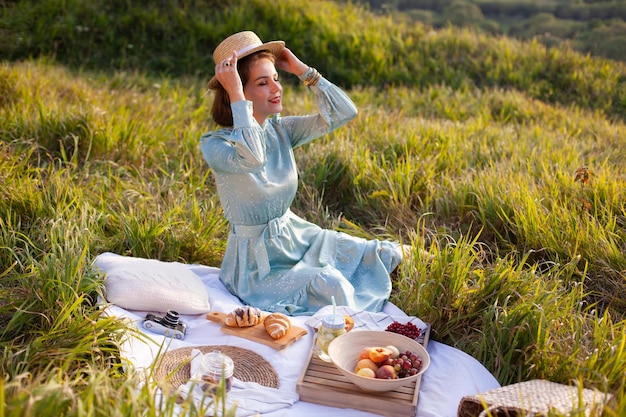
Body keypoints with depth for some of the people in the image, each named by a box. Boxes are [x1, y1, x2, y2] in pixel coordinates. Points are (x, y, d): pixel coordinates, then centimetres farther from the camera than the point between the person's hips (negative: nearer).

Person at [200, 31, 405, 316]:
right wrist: (236, 96, -36)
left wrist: (302, 70, -10)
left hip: (298, 236, 7)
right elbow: (252, 159, -43)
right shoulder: (214, 144, -19)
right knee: (330, 285, -29)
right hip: (258, 262, -6)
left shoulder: (280, 130, -1)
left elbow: (344, 112, -7)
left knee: (387, 254, -1)